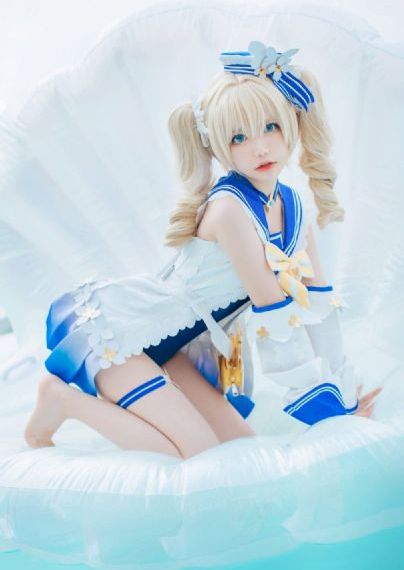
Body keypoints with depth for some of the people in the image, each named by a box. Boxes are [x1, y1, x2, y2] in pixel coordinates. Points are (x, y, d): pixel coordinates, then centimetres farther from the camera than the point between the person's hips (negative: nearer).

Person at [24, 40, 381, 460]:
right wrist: (324, 405, -15)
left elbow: (318, 304, 5)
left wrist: (345, 394, 6)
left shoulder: (293, 208, 1)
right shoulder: (229, 207, -24)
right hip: (116, 331, -8)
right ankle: (66, 399, -3)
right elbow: (273, 312, -23)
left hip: (168, 347, 8)